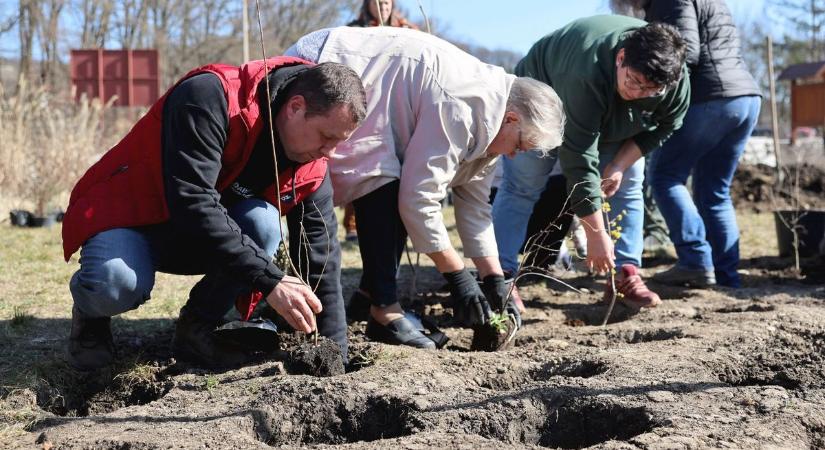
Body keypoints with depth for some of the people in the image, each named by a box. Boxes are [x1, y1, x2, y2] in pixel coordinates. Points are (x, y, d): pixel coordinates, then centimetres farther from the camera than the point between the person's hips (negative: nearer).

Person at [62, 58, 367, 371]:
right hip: (125, 214, -5)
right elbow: (192, 203, -38)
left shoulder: (313, 168, -9)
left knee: (263, 224, -27)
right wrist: (269, 280, -40)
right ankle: (92, 314, 1)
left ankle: (194, 331, -7)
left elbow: (322, 260, -5)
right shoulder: (210, 98, -30)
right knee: (117, 284, -37)